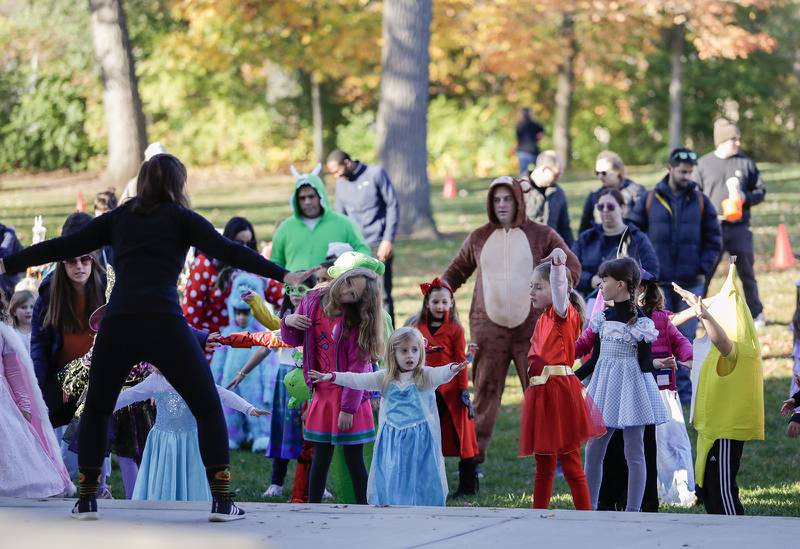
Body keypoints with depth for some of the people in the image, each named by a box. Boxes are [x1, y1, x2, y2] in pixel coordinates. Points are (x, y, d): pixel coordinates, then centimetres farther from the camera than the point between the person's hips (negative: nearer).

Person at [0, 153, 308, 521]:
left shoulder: (118, 218, 19)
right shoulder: (181, 218, 11)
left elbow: (64, 246, 19)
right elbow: (227, 251, 0)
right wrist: (281, 275, -5)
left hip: (117, 325, 3)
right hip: (164, 325, -3)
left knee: (96, 409, 23)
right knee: (208, 409, 9)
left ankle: (86, 500, 18)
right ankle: (221, 501, 1)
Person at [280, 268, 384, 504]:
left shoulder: (357, 320, -13)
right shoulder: (313, 301, 0)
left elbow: (358, 367, -14)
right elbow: (293, 340, 14)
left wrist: (348, 407, -17)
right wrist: (289, 322, -9)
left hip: (350, 394, -4)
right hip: (323, 393, 4)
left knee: (353, 457, -2)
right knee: (321, 455, 8)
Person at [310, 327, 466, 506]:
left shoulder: (426, 376, -3)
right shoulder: (385, 378, 5)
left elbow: (441, 374, -22)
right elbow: (358, 380, 3)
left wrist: (452, 369, -45)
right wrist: (330, 377, -6)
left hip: (420, 441, -2)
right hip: (392, 441, 2)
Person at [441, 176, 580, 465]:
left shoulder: (541, 235, 3)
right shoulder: (479, 238, 10)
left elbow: (571, 265, 6)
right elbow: (456, 271, 18)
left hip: (531, 328, -2)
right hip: (489, 329, 2)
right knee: (485, 390, 1)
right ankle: (474, 456, 5)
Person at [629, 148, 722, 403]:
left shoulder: (701, 202, 4)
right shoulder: (649, 201, 2)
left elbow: (714, 239, 9)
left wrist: (704, 270, -1)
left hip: (691, 283, 1)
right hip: (657, 283, -1)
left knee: (686, 338, 4)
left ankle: (684, 387, 11)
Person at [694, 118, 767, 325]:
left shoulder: (746, 163, 6)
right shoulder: (703, 164, 2)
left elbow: (761, 191, 10)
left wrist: (746, 197, -11)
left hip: (740, 228, 1)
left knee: (747, 273, 9)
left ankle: (756, 314, 18)